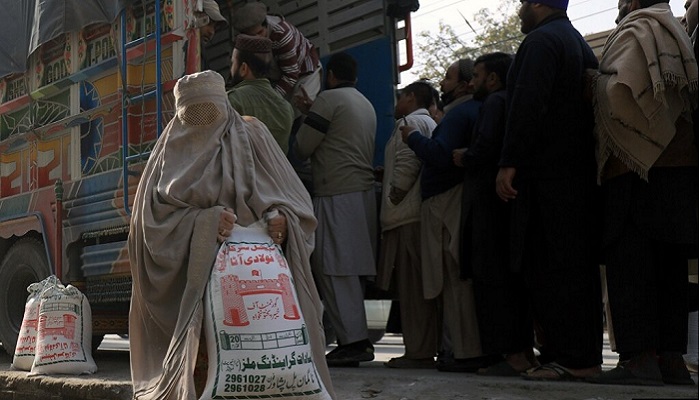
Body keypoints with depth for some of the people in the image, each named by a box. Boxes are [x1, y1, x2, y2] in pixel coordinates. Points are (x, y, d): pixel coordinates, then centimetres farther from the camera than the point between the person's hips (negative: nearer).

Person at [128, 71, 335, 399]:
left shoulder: (251, 135, 10)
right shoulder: (173, 149, 11)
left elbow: (292, 198, 7)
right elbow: (155, 213, 0)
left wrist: (282, 219, -16)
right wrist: (203, 221, -17)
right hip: (191, 274, 0)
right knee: (197, 357, -13)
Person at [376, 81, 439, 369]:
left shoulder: (410, 122, -6)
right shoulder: (430, 124, 24)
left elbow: (406, 164, -17)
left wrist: (394, 197, -9)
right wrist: (384, 174, 21)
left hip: (408, 217, -10)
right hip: (420, 214, 10)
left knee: (411, 286, -8)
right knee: (420, 286, 11)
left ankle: (418, 352, -7)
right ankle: (427, 347, 13)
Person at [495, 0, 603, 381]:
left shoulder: (541, 41, -7)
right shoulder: (581, 45, 22)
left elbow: (527, 106, -19)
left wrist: (509, 163, -20)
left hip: (547, 174, -9)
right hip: (582, 172, 9)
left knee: (548, 267, -8)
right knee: (579, 264, 9)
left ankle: (571, 358, -9)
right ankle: (587, 353, 13)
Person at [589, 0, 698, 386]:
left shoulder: (637, 32, -1)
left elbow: (622, 90, -17)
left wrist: (596, 82, 2)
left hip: (638, 167, -8)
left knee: (630, 261, -10)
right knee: (669, 263, 6)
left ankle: (639, 357, -15)